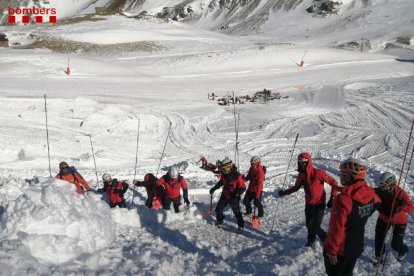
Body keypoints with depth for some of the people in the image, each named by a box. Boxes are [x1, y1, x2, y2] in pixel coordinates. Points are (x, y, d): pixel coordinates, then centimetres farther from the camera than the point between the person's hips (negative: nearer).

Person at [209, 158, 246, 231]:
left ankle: (241, 225, 7)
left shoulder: (237, 176, -26)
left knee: (236, 211, -10)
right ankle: (219, 220, 41)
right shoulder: (223, 174, -7)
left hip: (233, 197, -7)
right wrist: (214, 188, 13)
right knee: (218, 209, 15)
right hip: (224, 195, 7)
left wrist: (236, 193, -36)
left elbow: (243, 188, -22)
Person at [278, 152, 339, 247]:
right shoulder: (301, 175, -3)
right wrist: (284, 192, 7)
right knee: (309, 225, 14)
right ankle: (311, 240, 42)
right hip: (309, 204, 5)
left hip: (319, 204, -5)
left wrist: (332, 198, -17)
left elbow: (334, 183, -15)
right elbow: (296, 187, 14)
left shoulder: (318, 173, -21)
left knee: (315, 227, -8)